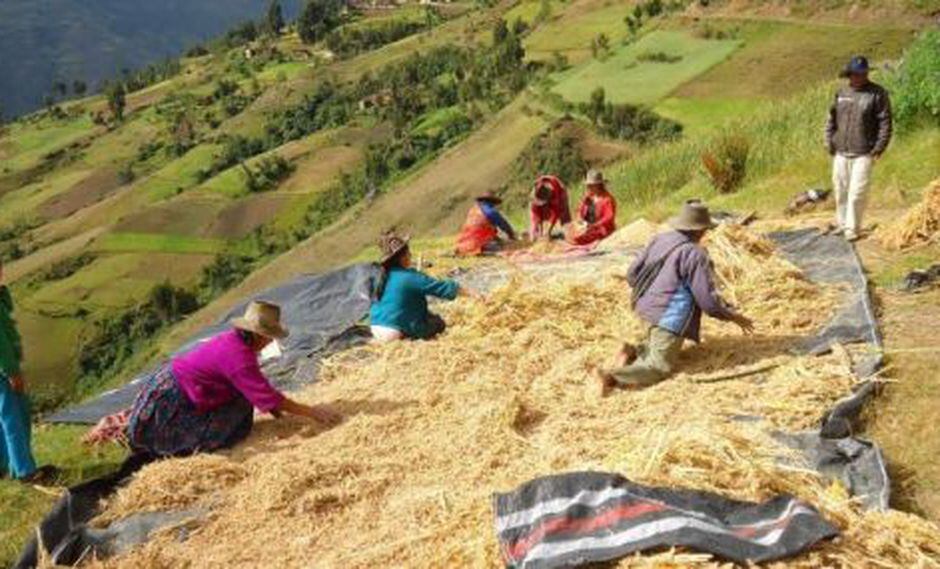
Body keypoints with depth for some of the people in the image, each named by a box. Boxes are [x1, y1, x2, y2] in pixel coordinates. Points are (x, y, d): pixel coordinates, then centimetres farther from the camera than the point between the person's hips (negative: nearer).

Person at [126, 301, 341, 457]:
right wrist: (311, 412, -25)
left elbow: (256, 385, 10)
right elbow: (266, 396, -29)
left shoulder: (234, 339, 0)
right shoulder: (238, 355, -28)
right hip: (171, 400, -10)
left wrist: (276, 410, 2)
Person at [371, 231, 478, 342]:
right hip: (394, 332, -8)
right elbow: (441, 287, -13)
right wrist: (470, 293, -6)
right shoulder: (410, 277, -17)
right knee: (439, 323, 8)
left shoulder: (384, 275, 4)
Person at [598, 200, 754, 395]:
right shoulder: (696, 255, -15)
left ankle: (635, 353, 2)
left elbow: (632, 274, 10)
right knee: (660, 366, -3)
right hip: (670, 317, -8)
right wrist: (733, 316, 2)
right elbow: (708, 299, -13)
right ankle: (614, 377, -22)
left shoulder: (659, 239, 5)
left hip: (647, 307, 8)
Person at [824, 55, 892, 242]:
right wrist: (830, 143, 8)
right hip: (840, 153, 5)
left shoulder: (877, 94, -5)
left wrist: (878, 149, -11)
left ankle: (853, 229, 3)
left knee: (857, 193, -7)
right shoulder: (842, 92, 9)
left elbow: (885, 123, -6)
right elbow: (832, 119, 16)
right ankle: (842, 223, 26)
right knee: (840, 190, 11)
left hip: (863, 154, -5)